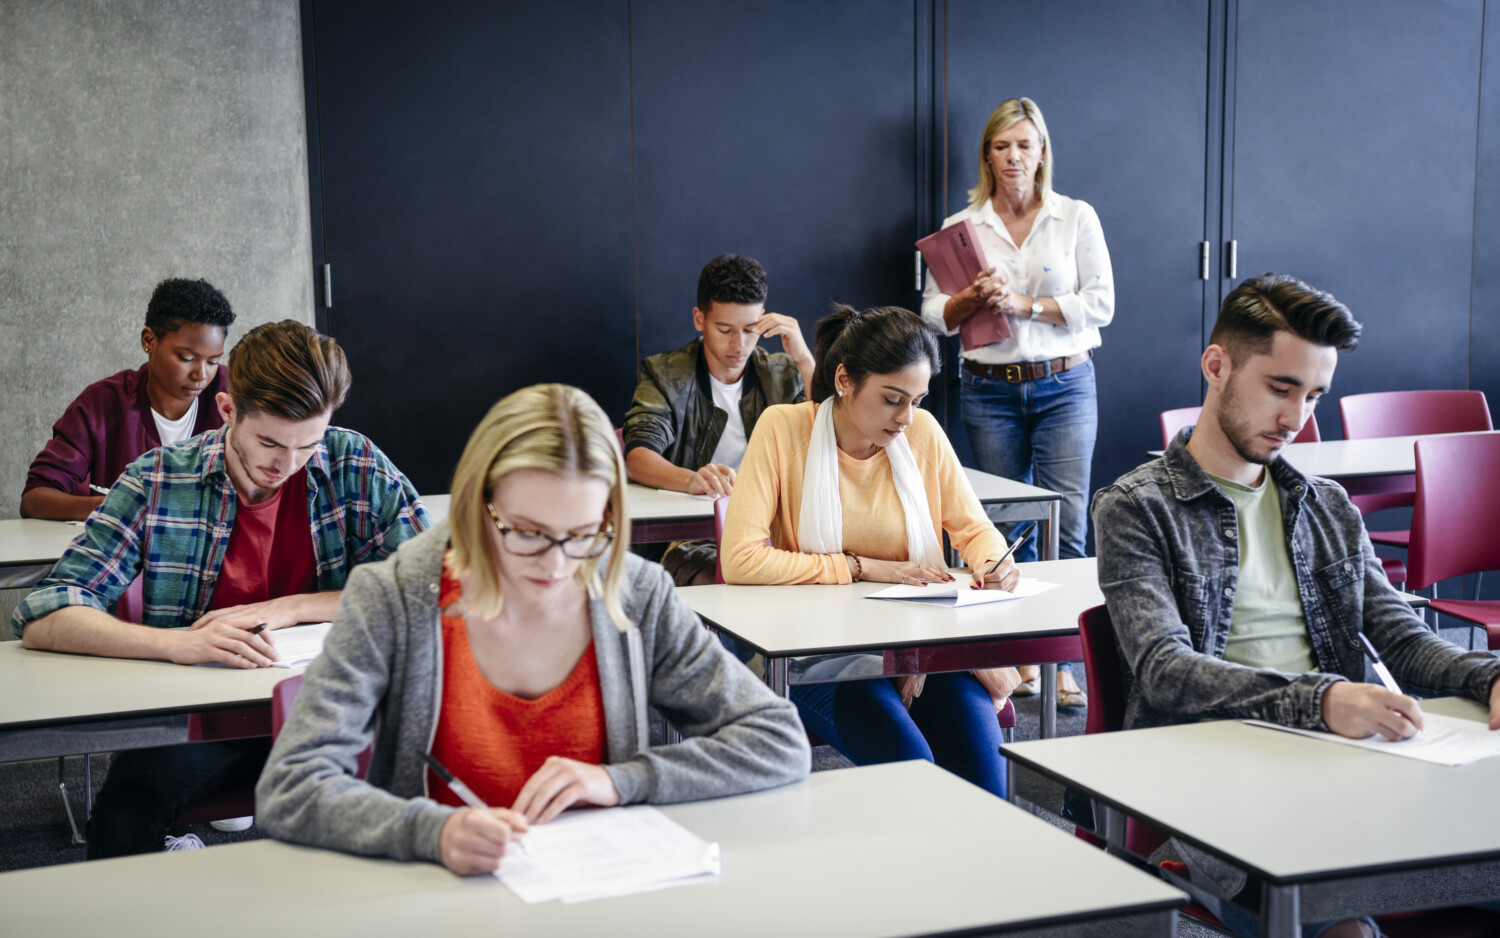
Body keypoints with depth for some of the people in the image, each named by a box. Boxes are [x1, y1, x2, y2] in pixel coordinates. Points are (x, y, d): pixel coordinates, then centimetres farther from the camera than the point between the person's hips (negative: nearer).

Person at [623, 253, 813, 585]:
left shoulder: (783, 374, 13)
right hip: (690, 540, -3)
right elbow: (637, 457, -12)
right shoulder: (665, 374, 5)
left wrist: (804, 358, -10)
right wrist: (692, 480, -35)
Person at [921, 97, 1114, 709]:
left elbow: (1101, 303, -2)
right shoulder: (962, 226, 8)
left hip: (1064, 383, -1)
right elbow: (933, 313, 8)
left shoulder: (1077, 218, 4)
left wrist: (1025, 304, -12)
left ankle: (1063, 662, -7)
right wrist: (973, 299, -12)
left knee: (1066, 523, -10)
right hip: (990, 388, 2)